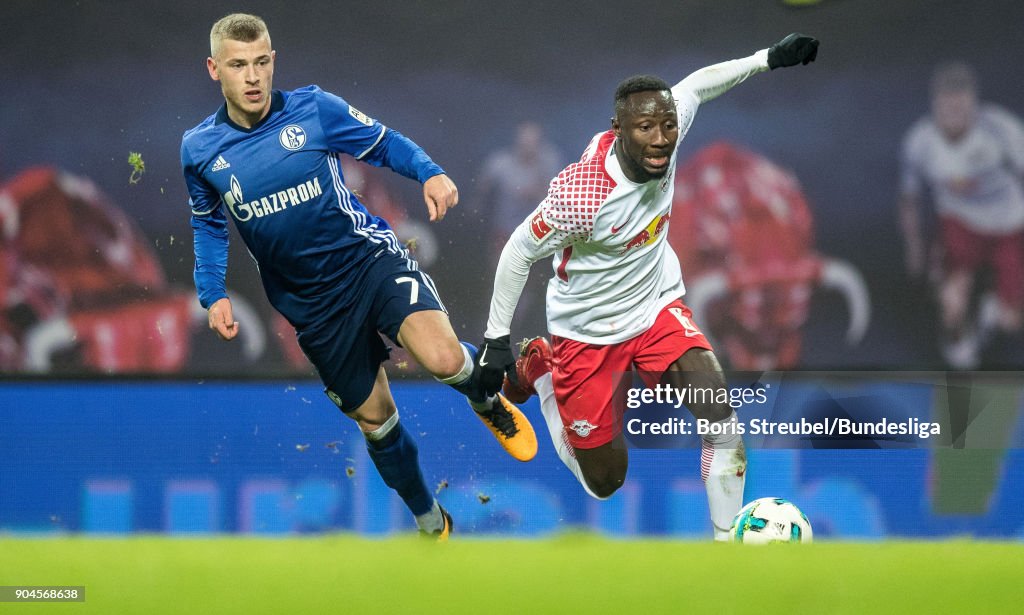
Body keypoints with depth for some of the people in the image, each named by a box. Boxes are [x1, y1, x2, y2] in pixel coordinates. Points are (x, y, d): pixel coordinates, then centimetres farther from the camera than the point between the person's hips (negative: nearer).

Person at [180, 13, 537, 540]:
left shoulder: (313, 110, -10)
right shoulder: (199, 150, -3)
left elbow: (385, 144, 2)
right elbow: (207, 225, 15)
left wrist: (430, 173, -17)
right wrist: (213, 295, 4)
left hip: (370, 259, -3)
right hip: (312, 305, 3)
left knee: (442, 357, -28)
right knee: (373, 418, 9)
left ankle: (488, 401, 8)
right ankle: (431, 525, 32)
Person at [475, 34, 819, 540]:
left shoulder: (664, 137, -17)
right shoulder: (580, 195, -34)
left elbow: (694, 85, 5)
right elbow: (518, 252, -19)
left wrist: (769, 57, 0)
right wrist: (496, 340, -14)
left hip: (658, 307, 4)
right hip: (588, 331, -4)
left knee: (719, 412, -21)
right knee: (604, 483, 10)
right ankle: (536, 371, 34)